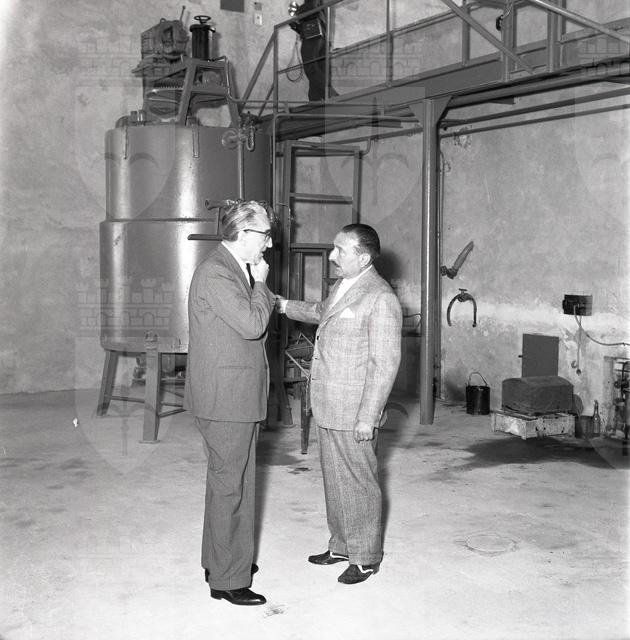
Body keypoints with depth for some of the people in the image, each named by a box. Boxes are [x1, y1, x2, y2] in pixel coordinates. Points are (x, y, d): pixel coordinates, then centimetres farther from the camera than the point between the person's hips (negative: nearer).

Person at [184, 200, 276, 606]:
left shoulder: (236, 270, 14)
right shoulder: (215, 274, -19)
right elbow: (251, 324, -23)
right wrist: (260, 284, -13)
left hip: (240, 397, 10)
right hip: (224, 399, -10)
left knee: (235, 481, 20)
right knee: (229, 486, -2)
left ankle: (222, 559, 35)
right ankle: (227, 579, 9)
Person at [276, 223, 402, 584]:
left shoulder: (381, 299, -19)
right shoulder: (342, 286, 11)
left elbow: (385, 363, -20)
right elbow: (323, 313, 34)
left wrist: (368, 418, -21)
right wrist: (286, 306, 23)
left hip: (354, 411, -9)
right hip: (328, 406, 9)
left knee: (358, 482, 4)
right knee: (335, 479, 18)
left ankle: (366, 557, 19)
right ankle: (342, 545, 33)